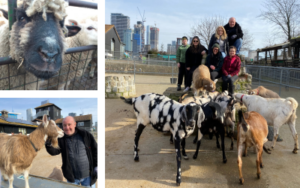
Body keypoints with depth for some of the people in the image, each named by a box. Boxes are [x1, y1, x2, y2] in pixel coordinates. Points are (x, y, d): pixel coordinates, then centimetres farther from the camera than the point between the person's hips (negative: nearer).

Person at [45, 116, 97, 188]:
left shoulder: (85, 135, -6)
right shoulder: (61, 139, -2)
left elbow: (95, 150, -1)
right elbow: (54, 151, -17)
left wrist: (96, 167, -3)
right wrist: (48, 144, -36)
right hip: (72, 177, 1)